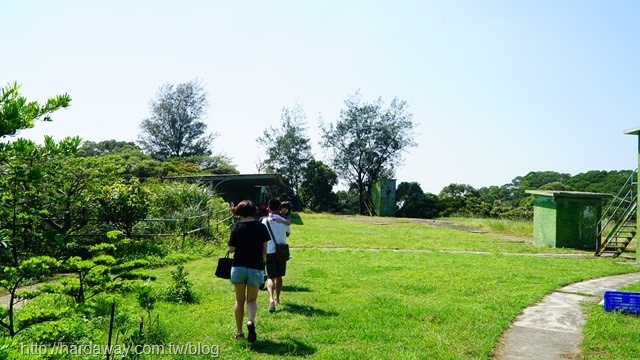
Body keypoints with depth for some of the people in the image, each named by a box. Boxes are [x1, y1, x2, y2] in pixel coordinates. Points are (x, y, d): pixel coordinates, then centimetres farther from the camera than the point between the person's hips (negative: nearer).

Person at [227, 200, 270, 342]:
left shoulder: (237, 227, -5)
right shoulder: (261, 227, -2)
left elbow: (231, 249, -6)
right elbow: (264, 250, 1)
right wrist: (263, 261, 17)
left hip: (239, 267, 0)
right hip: (256, 268, 0)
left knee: (239, 300, 13)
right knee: (252, 299, 13)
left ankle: (239, 332, 17)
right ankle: (251, 321, -16)